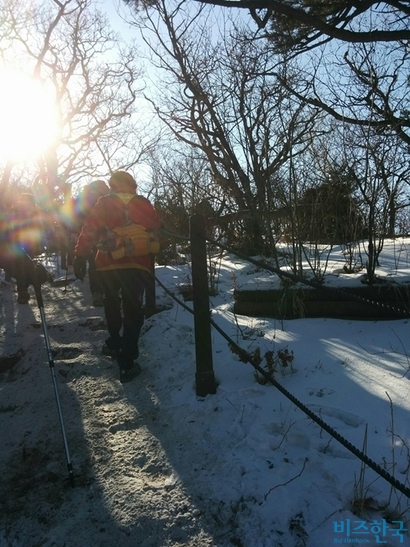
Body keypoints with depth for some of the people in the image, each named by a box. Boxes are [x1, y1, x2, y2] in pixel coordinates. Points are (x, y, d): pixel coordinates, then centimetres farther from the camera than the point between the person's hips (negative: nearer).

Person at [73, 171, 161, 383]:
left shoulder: (104, 204, 2)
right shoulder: (142, 204, 2)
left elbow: (89, 230, -3)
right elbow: (156, 226, 13)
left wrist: (80, 256, -2)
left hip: (108, 264, 1)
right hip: (137, 265, -1)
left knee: (112, 306, 23)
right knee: (133, 311, 0)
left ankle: (115, 344, 37)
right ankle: (127, 362, -7)